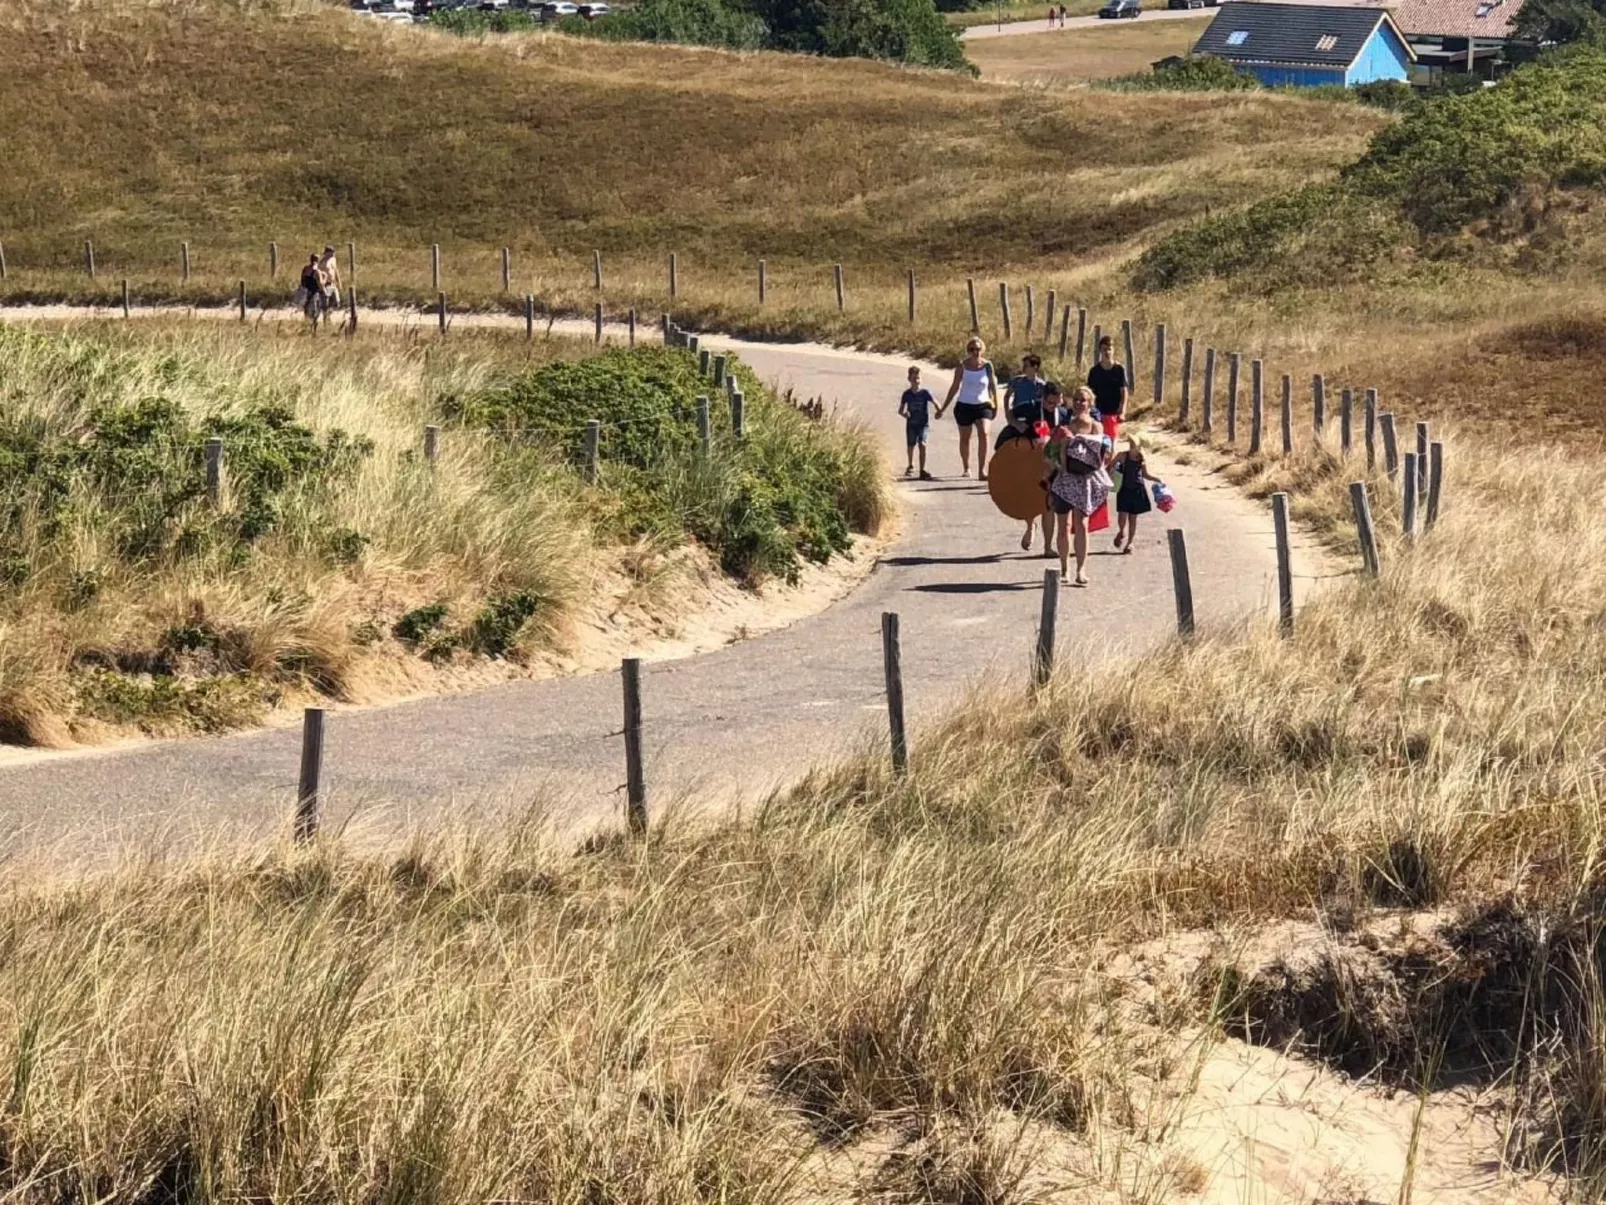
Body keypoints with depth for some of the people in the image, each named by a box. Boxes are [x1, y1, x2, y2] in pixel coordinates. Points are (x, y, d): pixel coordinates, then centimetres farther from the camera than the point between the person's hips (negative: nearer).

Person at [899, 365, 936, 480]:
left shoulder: (925, 393, -7)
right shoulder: (907, 394, -1)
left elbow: (935, 403, -14)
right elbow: (900, 410, 4)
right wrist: (904, 414, -19)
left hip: (924, 424, -2)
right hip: (911, 424, 2)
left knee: (922, 444, -20)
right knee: (911, 446, 13)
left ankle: (922, 471, -17)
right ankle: (910, 466, 43)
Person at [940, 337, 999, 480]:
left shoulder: (987, 365, -4)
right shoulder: (962, 366, -5)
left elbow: (993, 385, 5)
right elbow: (955, 387, 3)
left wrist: (995, 405, 8)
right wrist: (942, 408, 5)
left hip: (983, 405, -1)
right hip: (964, 406, 1)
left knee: (983, 434, -20)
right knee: (964, 438, 12)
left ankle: (982, 470, -22)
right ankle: (966, 468, 33)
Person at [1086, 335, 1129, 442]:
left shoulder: (1119, 369, -1)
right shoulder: (1094, 371, 3)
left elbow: (1124, 392, -2)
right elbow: (1090, 393, 5)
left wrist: (1122, 412, -9)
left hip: (1114, 413, -1)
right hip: (1099, 412, 1)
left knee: (1113, 440, 1)